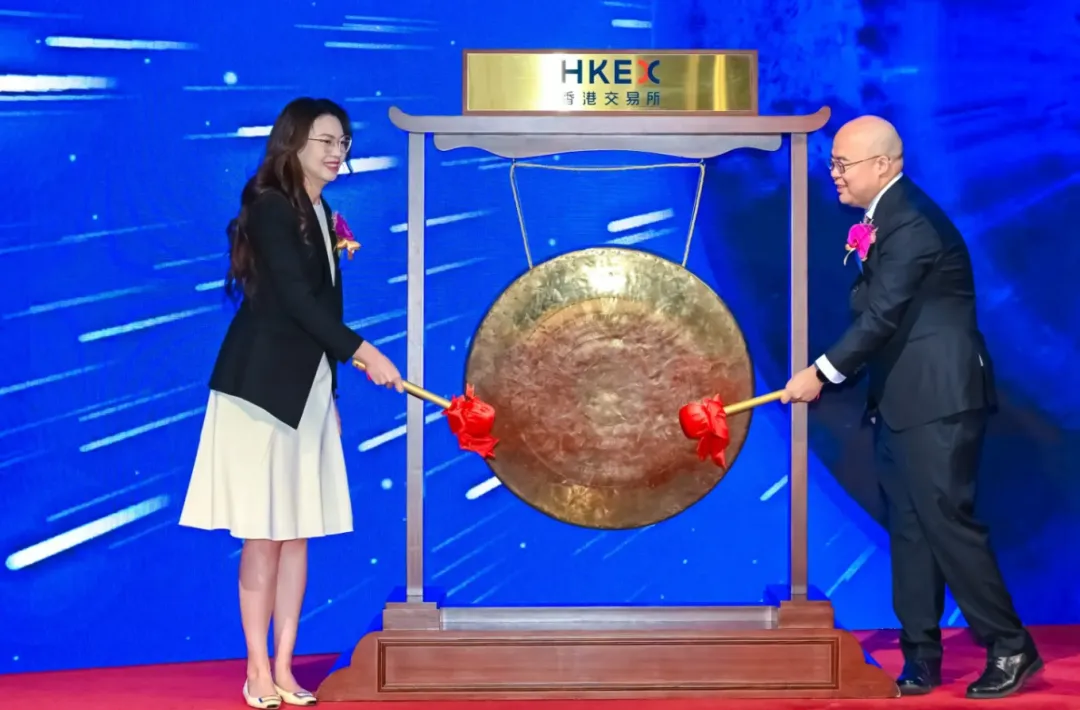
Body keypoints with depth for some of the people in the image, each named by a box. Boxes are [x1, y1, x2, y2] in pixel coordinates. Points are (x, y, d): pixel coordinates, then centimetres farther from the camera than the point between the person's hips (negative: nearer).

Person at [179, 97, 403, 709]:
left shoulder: (322, 214, 13)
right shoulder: (270, 207, -10)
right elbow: (295, 297, -19)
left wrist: (330, 394, 16)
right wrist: (363, 352, -22)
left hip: (307, 386, 8)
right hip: (264, 384, -7)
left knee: (298, 533, 7)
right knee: (265, 534, -3)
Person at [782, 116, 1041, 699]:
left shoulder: (910, 224, -16)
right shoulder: (885, 218, 14)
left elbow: (881, 316, -20)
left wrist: (822, 372, -14)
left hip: (937, 401, -10)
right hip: (902, 402, 10)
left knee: (948, 523, -7)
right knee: (910, 532, 10)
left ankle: (1011, 649, 4)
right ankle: (921, 661, 15)